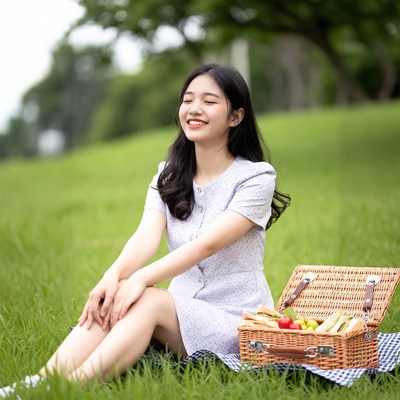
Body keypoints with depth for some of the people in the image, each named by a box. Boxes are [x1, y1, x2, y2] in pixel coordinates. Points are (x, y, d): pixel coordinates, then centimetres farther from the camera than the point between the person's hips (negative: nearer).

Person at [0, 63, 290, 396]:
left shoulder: (256, 177, -7)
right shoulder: (168, 178, 9)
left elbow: (208, 243, -22)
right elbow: (147, 236, -10)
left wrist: (142, 278, -35)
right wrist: (114, 275, -32)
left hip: (237, 323, -4)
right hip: (180, 313, 4)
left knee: (145, 300, -32)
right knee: (113, 302, -27)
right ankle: (39, 384, -45)